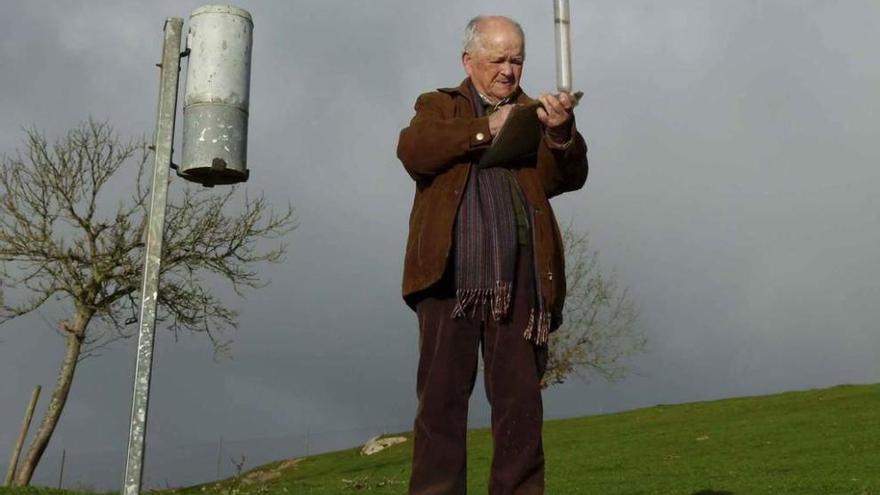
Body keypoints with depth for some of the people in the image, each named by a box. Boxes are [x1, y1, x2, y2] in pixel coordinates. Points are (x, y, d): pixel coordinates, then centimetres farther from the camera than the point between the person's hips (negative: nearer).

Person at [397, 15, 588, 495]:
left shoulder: (532, 117, 18)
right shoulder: (439, 106, 15)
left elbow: (569, 177, 3)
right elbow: (412, 149, -6)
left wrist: (561, 132, -17)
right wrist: (484, 128, -15)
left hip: (517, 282, 2)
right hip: (449, 278, -1)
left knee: (521, 400, 2)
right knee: (441, 399, 1)